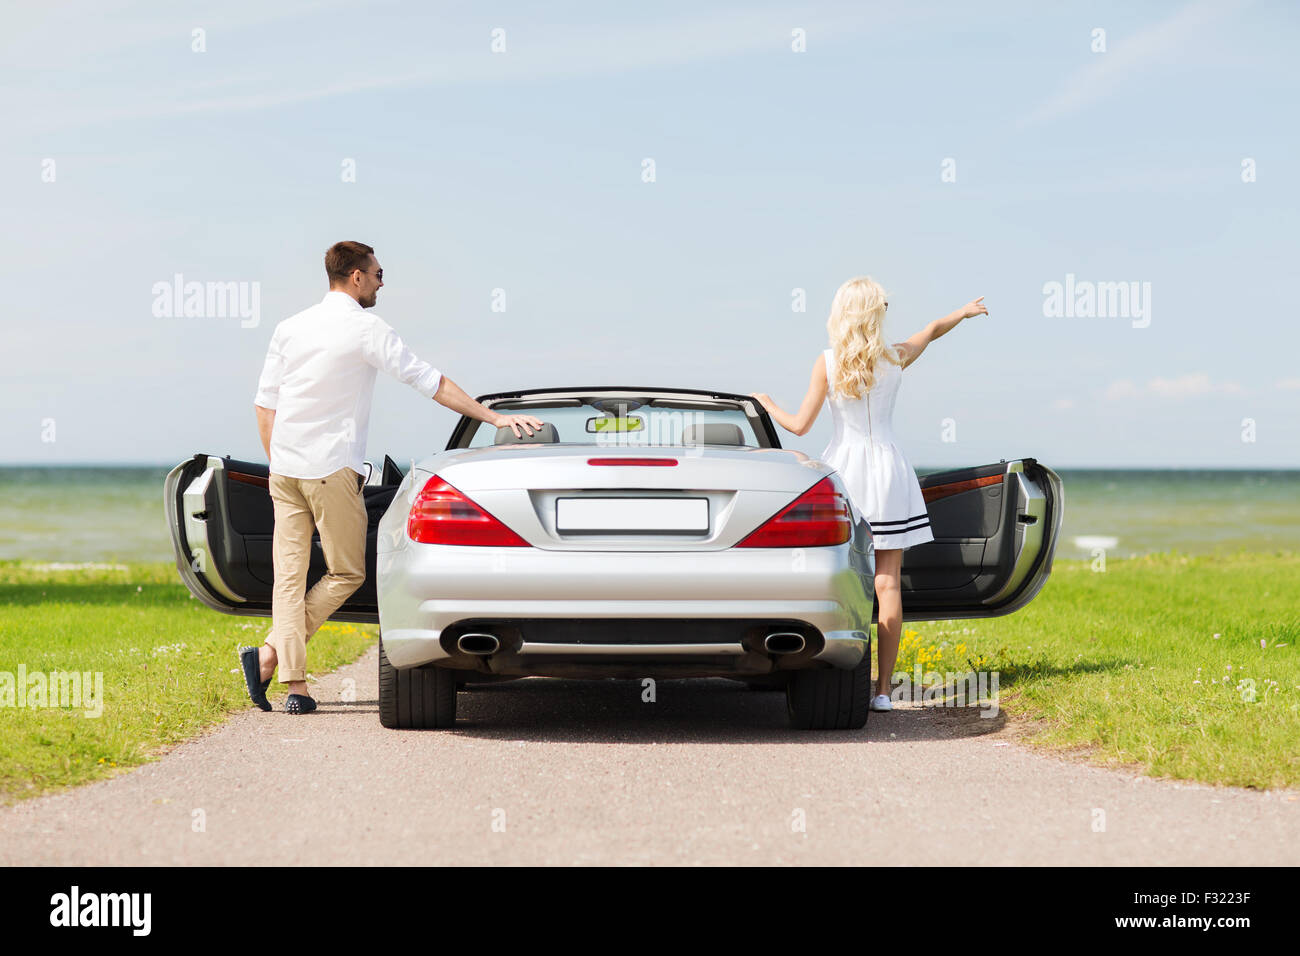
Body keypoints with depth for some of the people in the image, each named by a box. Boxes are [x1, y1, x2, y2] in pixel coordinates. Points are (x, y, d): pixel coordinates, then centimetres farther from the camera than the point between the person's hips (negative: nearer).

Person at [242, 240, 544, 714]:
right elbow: (430, 382, -8)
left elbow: (265, 404, 11)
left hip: (284, 468, 6)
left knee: (289, 575, 5)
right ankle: (270, 653, -8)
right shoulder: (366, 328, -6)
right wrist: (493, 417, -6)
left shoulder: (289, 328, 12)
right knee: (346, 573, 5)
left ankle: (296, 684, -4)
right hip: (332, 470, -6)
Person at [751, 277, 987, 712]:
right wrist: (966, 311, 41)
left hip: (843, 467, -1)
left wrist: (766, 404, 16)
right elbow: (934, 329, 21)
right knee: (886, 582, 1)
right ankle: (883, 688, -1)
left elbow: (800, 425, -5)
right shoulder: (896, 358, 0)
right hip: (887, 468, 1)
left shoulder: (827, 363, -7)